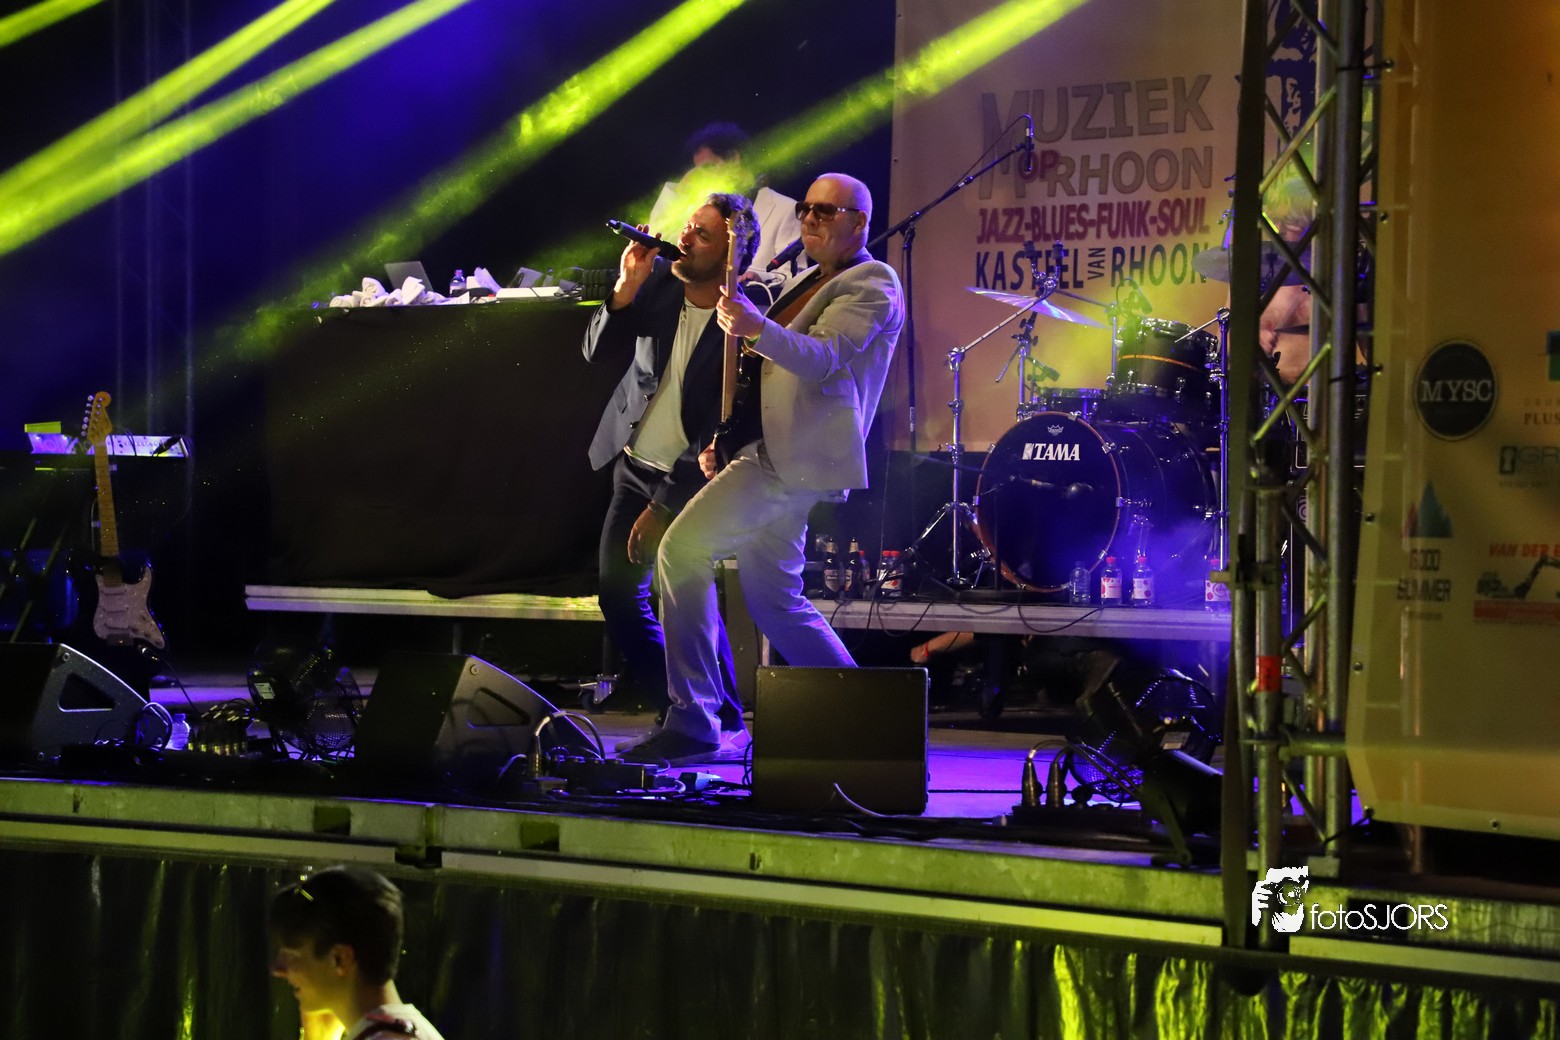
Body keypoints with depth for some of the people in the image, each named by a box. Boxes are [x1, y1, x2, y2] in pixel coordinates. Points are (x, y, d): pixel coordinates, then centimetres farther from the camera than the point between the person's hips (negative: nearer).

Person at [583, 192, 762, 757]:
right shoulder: (659, 281, -6)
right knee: (618, 593, 5)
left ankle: (726, 725, -4)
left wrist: (664, 505, -18)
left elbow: (724, 430, -19)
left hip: (691, 477, -6)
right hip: (634, 464, 6)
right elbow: (598, 351, -8)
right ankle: (675, 713, 19)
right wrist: (626, 289, -25)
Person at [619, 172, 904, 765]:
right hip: (767, 452, 10)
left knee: (682, 549, -19)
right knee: (774, 601, 11)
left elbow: (824, 359, -22)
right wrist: (723, 439, 18)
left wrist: (759, 329, -39)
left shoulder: (872, 284, -5)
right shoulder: (805, 284, 24)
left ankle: (691, 721, -19)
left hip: (794, 456, -10)